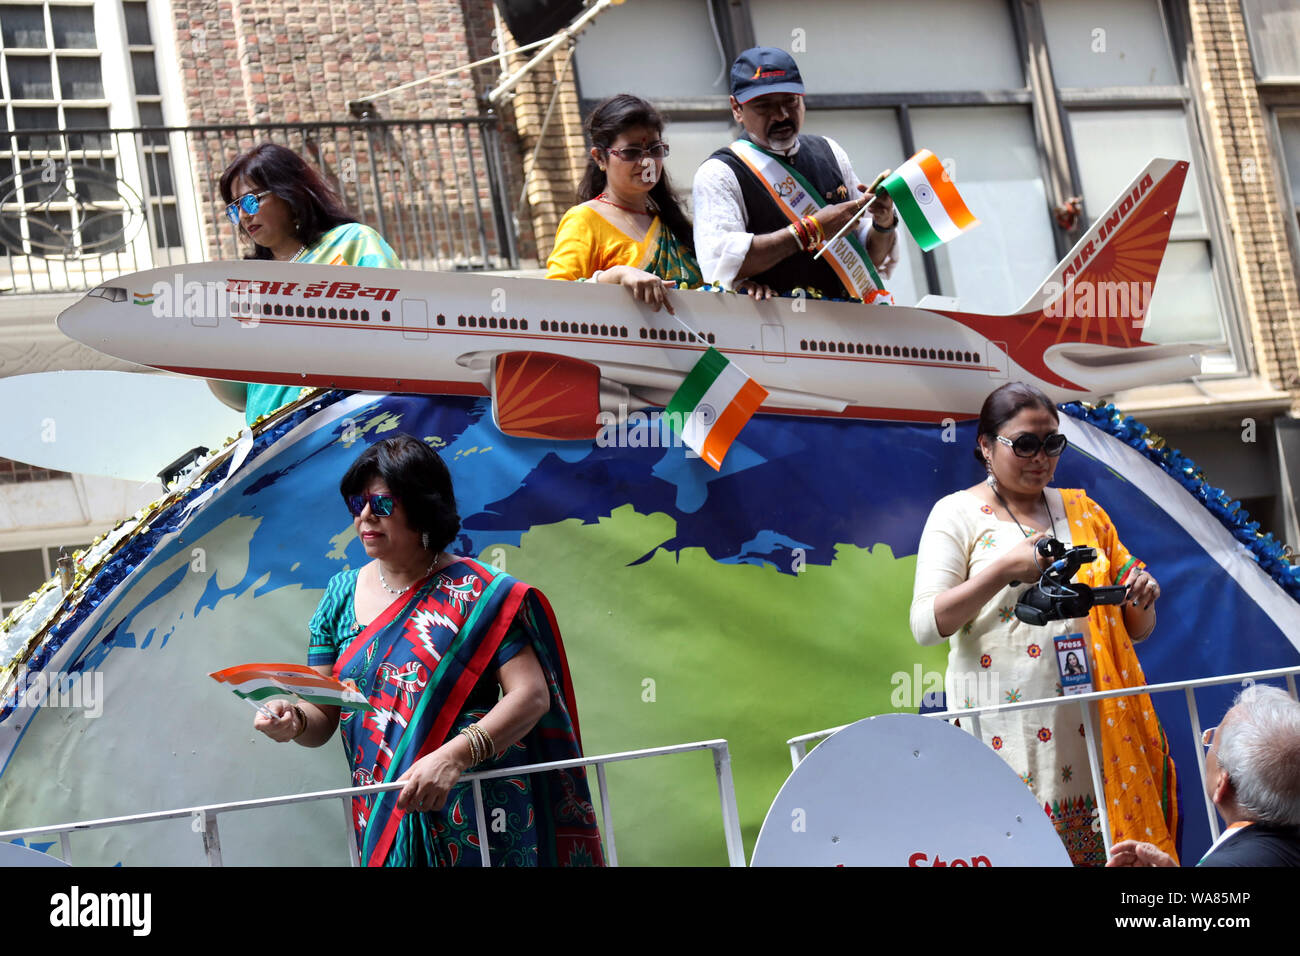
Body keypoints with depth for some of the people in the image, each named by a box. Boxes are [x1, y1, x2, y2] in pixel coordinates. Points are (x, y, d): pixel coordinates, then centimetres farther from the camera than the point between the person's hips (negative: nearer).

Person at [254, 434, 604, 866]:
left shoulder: (477, 593, -8)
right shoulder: (342, 595, 7)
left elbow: (532, 694, -16)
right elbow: (323, 717, 7)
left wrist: (454, 755, -29)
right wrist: (295, 720, -17)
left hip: (473, 816, -4)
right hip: (381, 818, 4)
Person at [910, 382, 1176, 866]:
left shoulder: (1082, 511, 16)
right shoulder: (957, 514, 3)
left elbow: (1136, 629, 20)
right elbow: (926, 625, -8)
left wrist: (1140, 598, -3)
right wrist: (1006, 568, -16)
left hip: (1098, 730, 4)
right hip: (1012, 732, -4)